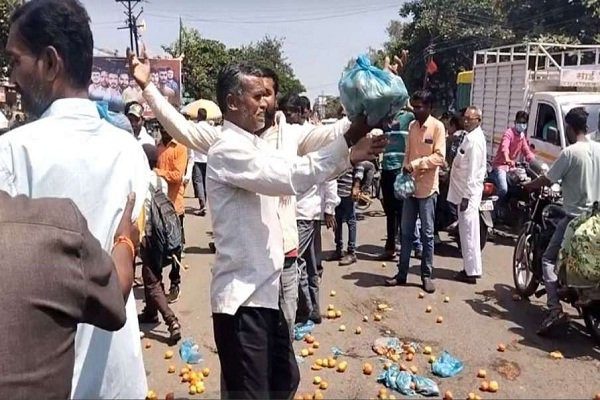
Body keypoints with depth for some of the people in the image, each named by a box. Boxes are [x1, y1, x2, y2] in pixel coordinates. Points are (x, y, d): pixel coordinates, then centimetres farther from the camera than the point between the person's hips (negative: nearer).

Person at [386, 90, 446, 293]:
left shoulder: (437, 127, -8)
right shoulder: (412, 126, 10)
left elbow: (440, 157, -16)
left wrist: (415, 164, -20)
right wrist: (404, 172, -1)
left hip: (427, 188, -5)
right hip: (410, 185, 5)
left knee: (427, 234, 4)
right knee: (406, 232, 9)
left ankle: (426, 275, 13)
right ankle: (402, 273, 17)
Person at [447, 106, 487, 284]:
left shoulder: (475, 140, -16)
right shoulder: (471, 136, 14)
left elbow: (473, 171, -20)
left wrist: (466, 195, -21)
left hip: (469, 192, -10)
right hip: (464, 190, 10)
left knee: (468, 231, -5)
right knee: (467, 231, 15)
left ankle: (471, 271, 1)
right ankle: (470, 268, 23)